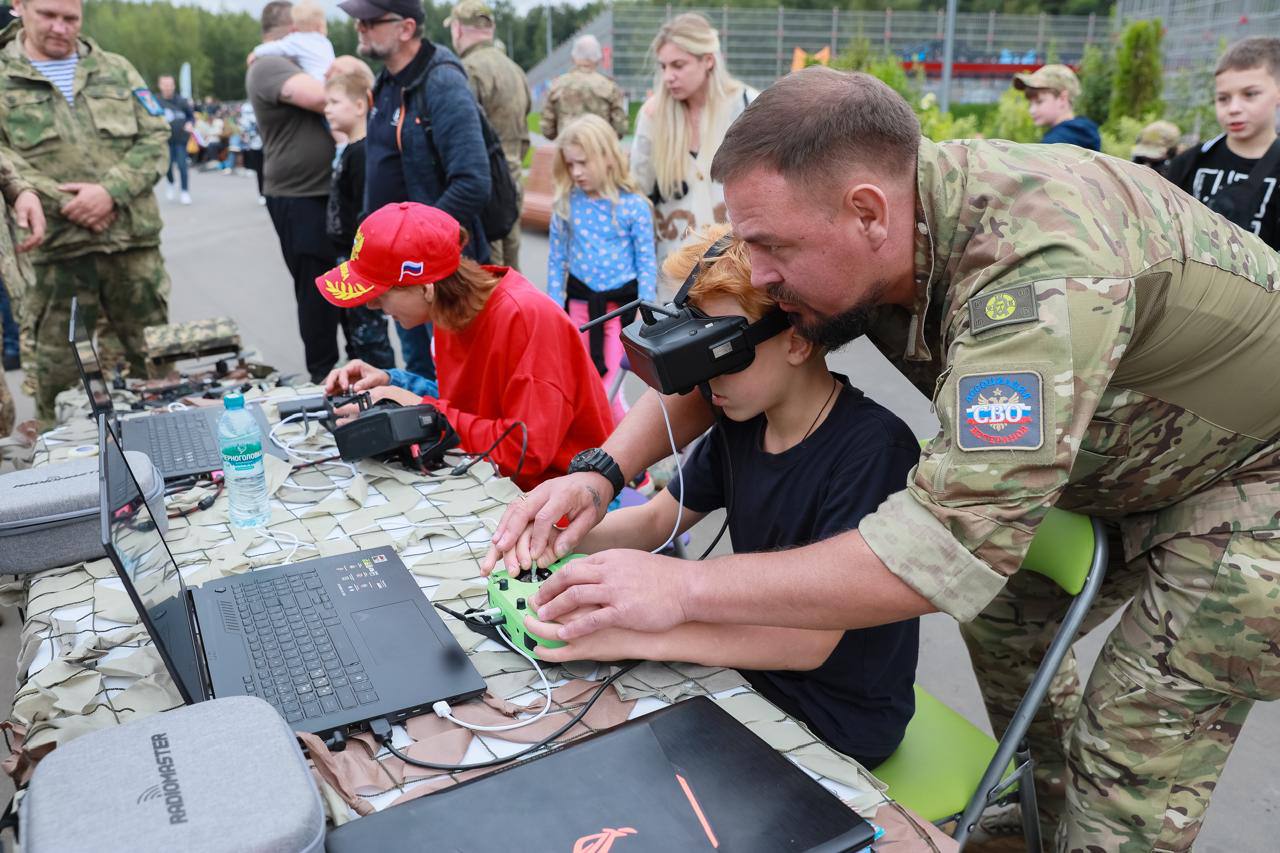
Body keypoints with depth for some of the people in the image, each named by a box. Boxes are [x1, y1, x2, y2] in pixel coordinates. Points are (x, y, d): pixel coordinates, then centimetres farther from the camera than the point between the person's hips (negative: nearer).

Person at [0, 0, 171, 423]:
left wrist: (111, 191, -10)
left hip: (134, 241, 2)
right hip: (53, 248, -1)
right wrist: (63, 203, -13)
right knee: (57, 373, 5)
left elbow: (155, 138, 4)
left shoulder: (116, 70, 13)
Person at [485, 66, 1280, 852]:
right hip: (1120, 455, 7)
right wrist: (601, 470, -20)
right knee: (998, 611, 11)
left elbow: (957, 543, -45)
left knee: (1135, 746, -8)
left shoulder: (1038, 266, -40)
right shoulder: (851, 238, -16)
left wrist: (684, 588, -40)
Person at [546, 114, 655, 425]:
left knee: (608, 379, -1)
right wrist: (554, 307, 5)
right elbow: (557, 260, 5)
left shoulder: (633, 206, -10)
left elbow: (646, 261, -5)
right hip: (580, 303, 4)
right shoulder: (565, 205, -2)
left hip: (622, 303, -3)